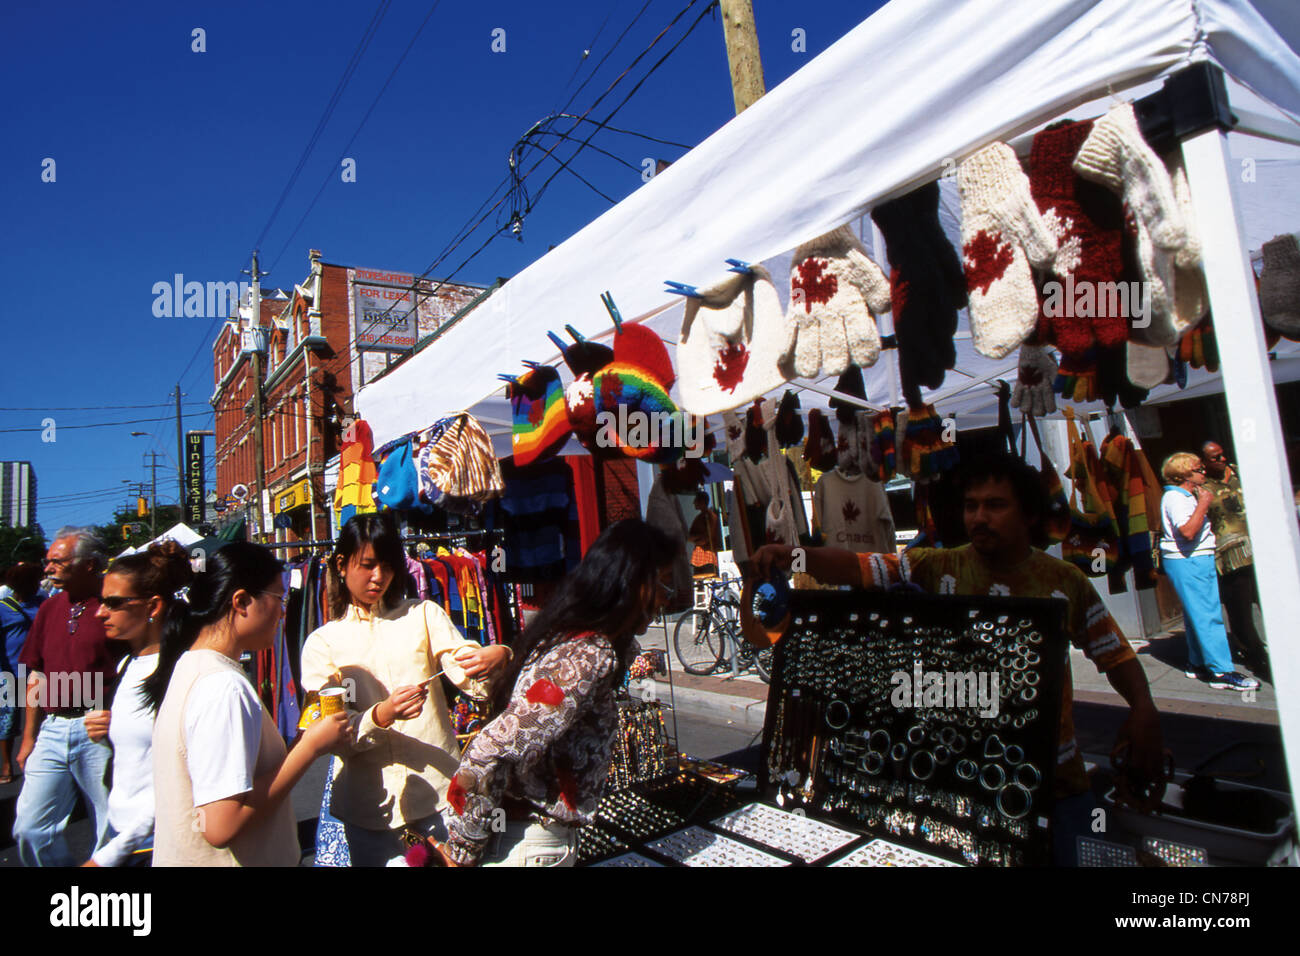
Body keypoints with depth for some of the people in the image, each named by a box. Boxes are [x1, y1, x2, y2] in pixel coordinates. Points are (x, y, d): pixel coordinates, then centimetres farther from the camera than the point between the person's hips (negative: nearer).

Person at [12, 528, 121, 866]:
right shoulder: (49, 609, 11)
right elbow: (37, 678, 16)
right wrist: (29, 739, 15)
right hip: (52, 730, 6)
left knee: (112, 831, 5)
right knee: (30, 828, 7)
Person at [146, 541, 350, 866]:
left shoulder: (188, 666, 5)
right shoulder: (225, 688, -25)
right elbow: (222, 825, -29)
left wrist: (304, 741, 1)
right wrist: (310, 746, -22)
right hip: (217, 860, -9)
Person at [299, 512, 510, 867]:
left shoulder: (423, 615, 5)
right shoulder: (322, 642, 4)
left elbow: (470, 675, -8)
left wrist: (497, 656, -31)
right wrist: (381, 716, -25)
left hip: (438, 786, 0)